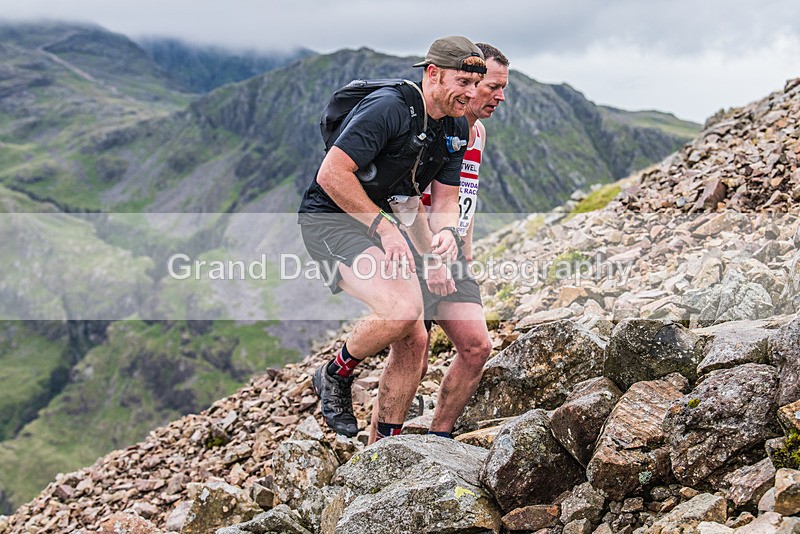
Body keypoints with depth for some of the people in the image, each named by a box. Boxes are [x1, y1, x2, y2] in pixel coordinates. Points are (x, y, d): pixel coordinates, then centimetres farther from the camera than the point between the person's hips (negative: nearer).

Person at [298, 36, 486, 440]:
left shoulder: (457, 130, 4)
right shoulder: (388, 108, -23)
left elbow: (445, 197, 9)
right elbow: (331, 174, -26)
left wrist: (445, 233, -14)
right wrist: (384, 226, -25)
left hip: (382, 223, 9)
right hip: (330, 218, -8)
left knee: (414, 340, 0)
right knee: (403, 308, -30)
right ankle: (335, 376, -2)